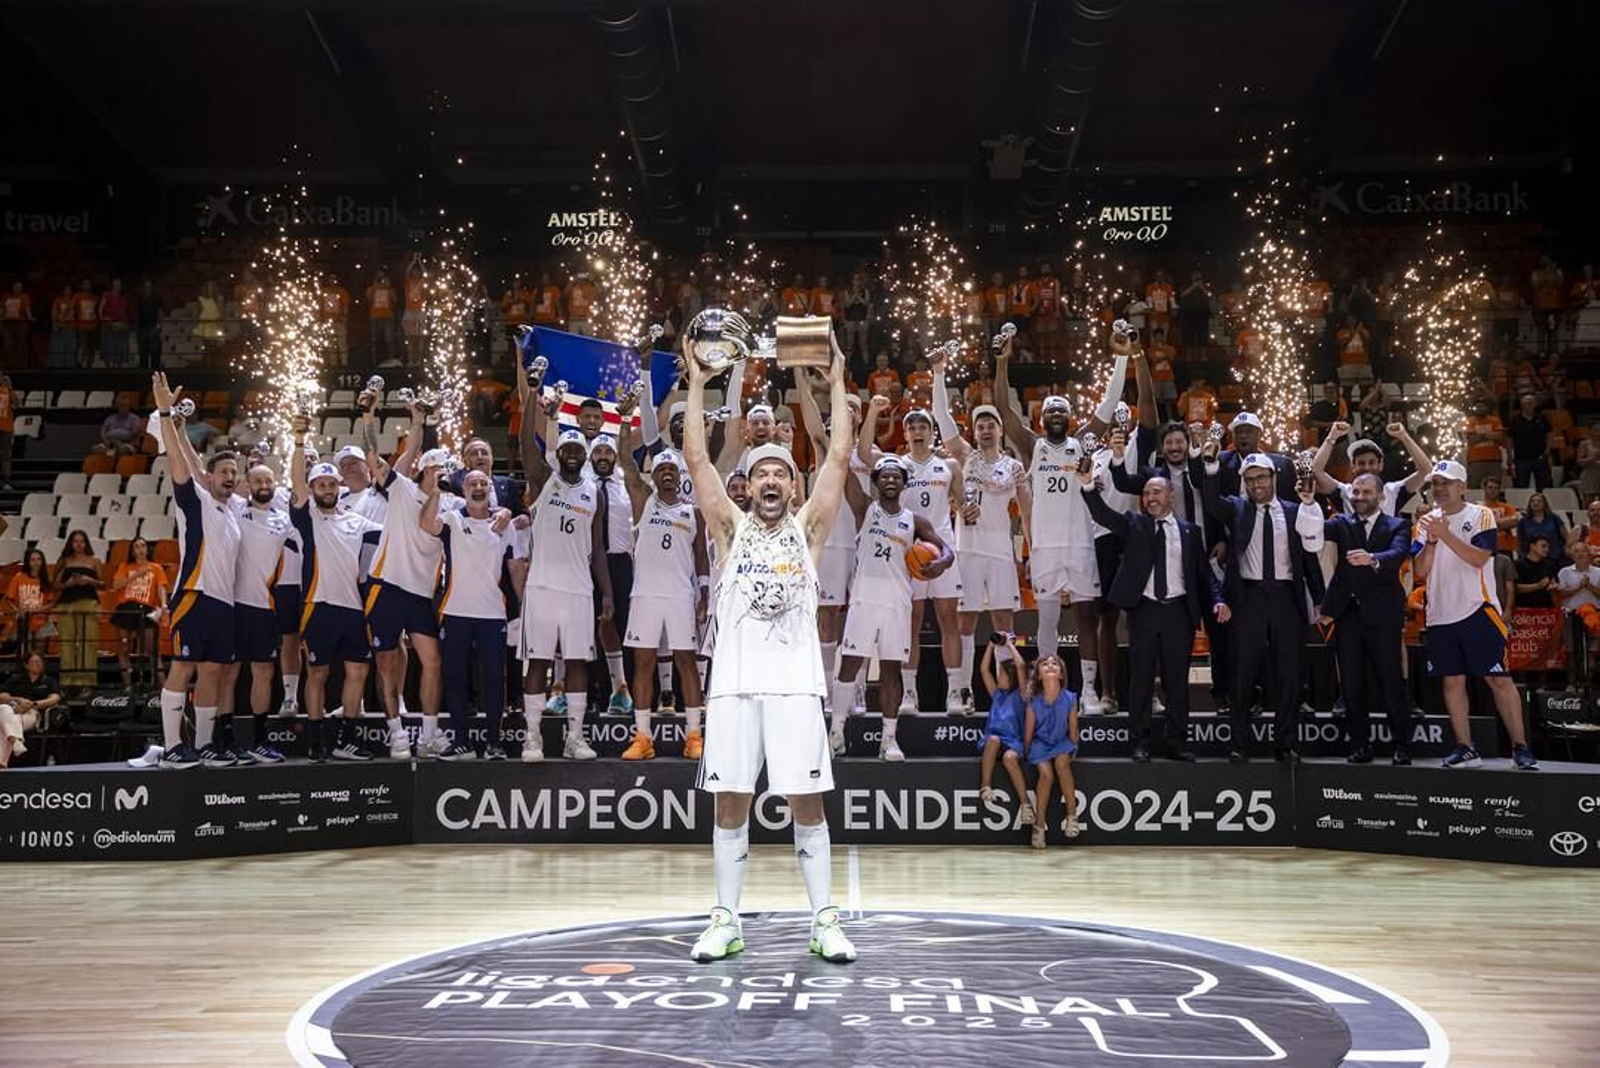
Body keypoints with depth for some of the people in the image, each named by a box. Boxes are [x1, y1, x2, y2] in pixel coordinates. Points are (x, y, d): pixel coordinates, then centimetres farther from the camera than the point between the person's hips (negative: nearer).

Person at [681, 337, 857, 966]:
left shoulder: (807, 527, 10)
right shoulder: (730, 527, 10)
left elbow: (840, 459, 4)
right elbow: (696, 459, 4)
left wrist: (836, 387, 5)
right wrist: (697, 385, 4)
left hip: (794, 683, -1)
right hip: (734, 683, 1)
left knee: (806, 803, 1)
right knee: (730, 803, 4)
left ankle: (824, 920, 9)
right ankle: (726, 920, 14)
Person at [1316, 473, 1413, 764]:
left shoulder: (1397, 526, 4)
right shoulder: (1342, 524, 12)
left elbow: (1398, 555, -16)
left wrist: (1372, 560, -36)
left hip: (1382, 615, -3)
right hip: (1348, 614, 3)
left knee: (1391, 683, -1)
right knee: (1351, 685, 5)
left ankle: (1402, 746, 9)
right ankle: (1360, 745, 13)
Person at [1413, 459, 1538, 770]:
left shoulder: (1480, 515, -1)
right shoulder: (1427, 522, 11)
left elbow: (1479, 558, -16)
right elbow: (1420, 571, 4)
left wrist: (1445, 534, -23)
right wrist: (1431, 541, -11)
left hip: (1477, 610, -4)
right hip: (1440, 615, 4)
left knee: (1498, 678, -4)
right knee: (1451, 681, 6)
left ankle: (1520, 747, 3)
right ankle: (1465, 749, 13)